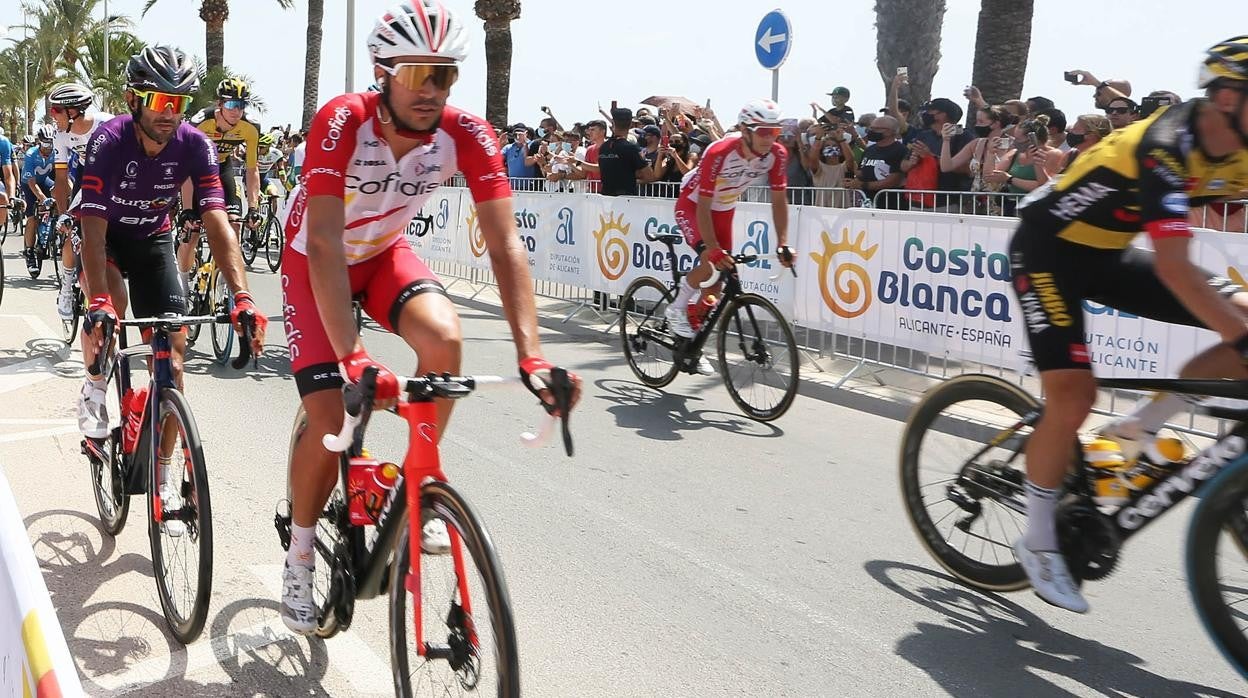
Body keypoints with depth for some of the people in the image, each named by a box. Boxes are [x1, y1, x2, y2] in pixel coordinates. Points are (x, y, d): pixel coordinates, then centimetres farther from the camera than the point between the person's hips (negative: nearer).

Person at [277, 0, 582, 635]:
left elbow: (504, 244, -29)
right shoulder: (341, 123, -32)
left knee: (444, 338, -29)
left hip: (384, 253, 2)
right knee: (327, 419, -13)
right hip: (316, 260, -2)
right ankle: (299, 556, 15)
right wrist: (352, 358, -51)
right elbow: (325, 244, -39)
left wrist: (530, 355, -40)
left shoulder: (467, 135, -24)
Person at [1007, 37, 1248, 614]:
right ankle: (1037, 541, 2)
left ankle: (1141, 427, 5)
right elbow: (1174, 267, -36)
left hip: (1106, 254, 8)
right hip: (1048, 249, -8)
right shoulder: (1167, 147, -28)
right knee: (1073, 395, -17)